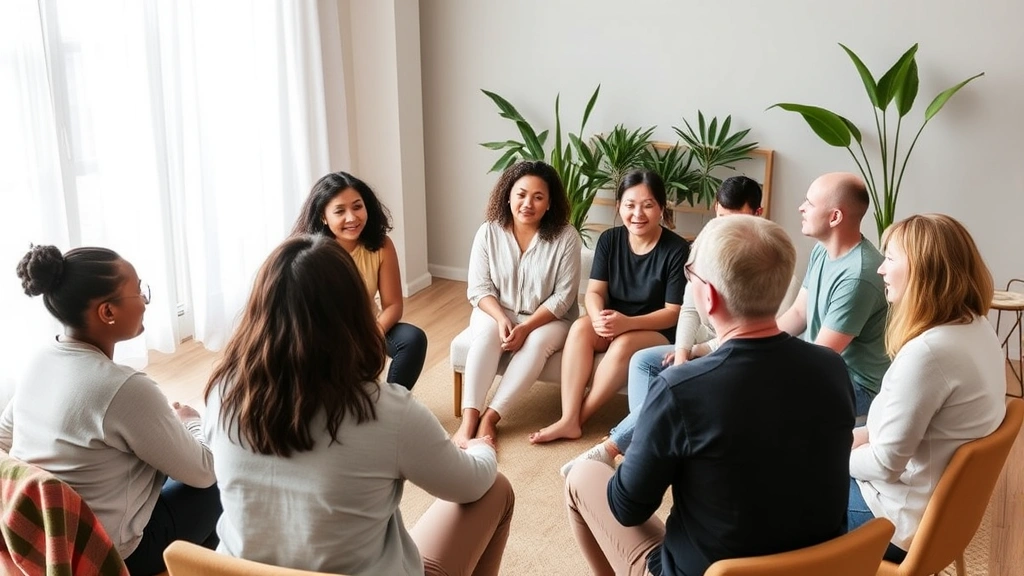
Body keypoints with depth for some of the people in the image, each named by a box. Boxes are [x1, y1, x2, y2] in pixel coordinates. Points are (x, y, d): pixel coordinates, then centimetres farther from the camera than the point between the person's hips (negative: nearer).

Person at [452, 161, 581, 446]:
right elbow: (479, 288, -6)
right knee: (486, 333, -31)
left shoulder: (565, 237, -15)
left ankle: (490, 417, -30)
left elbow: (563, 296, -15)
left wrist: (525, 327, -25)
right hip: (496, 312, 1)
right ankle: (469, 419, -36)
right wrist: (502, 319, -25)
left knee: (538, 342, -33)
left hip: (549, 318, -1)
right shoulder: (489, 232, -8)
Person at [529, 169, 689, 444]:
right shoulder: (609, 239, -4)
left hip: (659, 332, -4)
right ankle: (568, 420, -28)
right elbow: (594, 292, -5)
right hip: (614, 323, 4)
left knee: (624, 344, -34)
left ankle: (579, 417, -20)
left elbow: (674, 312, -17)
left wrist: (627, 323, -32)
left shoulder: (677, 250, -17)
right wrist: (599, 318, -29)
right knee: (580, 327, -27)